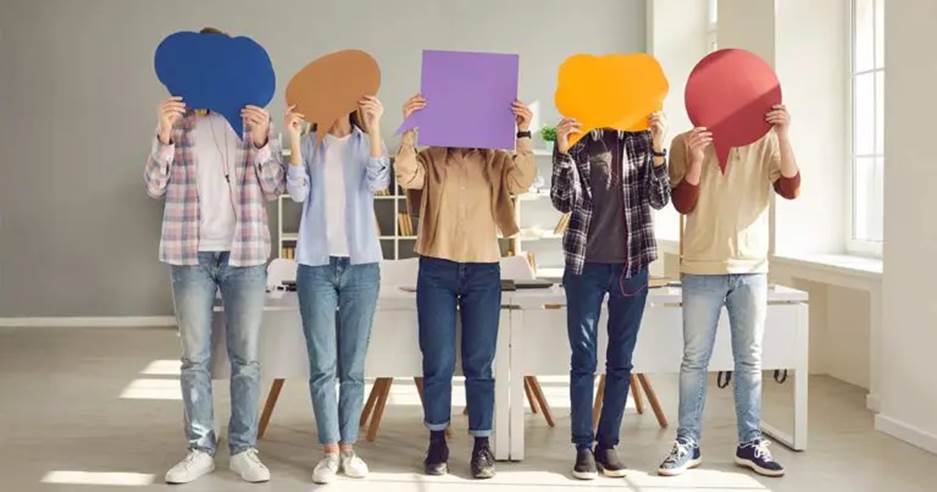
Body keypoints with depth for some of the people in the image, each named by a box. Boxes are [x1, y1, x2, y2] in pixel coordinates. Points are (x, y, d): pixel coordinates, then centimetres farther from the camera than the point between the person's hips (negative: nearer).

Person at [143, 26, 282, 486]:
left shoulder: (252, 116, 5)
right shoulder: (178, 117, 5)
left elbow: (274, 189, 1)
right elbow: (154, 187, 0)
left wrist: (261, 141, -14)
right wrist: (164, 135, -15)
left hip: (245, 251, 0)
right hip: (190, 253, 0)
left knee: (246, 358, 4)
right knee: (195, 358, 6)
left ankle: (243, 448, 14)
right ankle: (199, 449, 16)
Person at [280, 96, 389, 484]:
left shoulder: (367, 143, 7)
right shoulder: (308, 144, 7)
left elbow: (378, 183, -12)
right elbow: (298, 193, -6)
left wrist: (374, 129, -22)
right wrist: (293, 138, -14)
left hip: (361, 264, 0)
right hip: (316, 264, 0)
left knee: (353, 365, 5)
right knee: (322, 364, -1)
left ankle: (348, 447, 15)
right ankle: (330, 450, 6)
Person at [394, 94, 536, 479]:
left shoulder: (495, 160, 8)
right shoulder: (430, 160, 4)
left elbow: (522, 181, -11)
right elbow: (405, 175, -17)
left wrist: (523, 134, -18)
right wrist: (409, 128, -25)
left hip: (484, 271, 1)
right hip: (437, 270, -1)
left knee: (479, 364, 5)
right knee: (437, 363, 3)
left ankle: (482, 446, 13)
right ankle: (437, 442, 17)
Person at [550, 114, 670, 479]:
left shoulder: (641, 140, 4)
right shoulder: (575, 139, 1)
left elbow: (659, 199, -4)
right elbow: (563, 202, -9)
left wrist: (657, 147, -15)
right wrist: (563, 151, -21)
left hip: (632, 264, 2)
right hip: (585, 264, -2)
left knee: (620, 360, 6)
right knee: (583, 359, 1)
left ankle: (608, 444, 15)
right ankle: (583, 447, 8)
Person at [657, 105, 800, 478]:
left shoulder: (764, 142, 5)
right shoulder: (686, 143, 1)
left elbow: (790, 189, -6)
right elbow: (682, 204, -5)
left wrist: (783, 136, -15)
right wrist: (695, 159, -20)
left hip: (752, 268, 2)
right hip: (702, 269, -1)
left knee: (749, 360, 8)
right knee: (695, 359, 3)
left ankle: (750, 443, 18)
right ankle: (687, 444, 11)